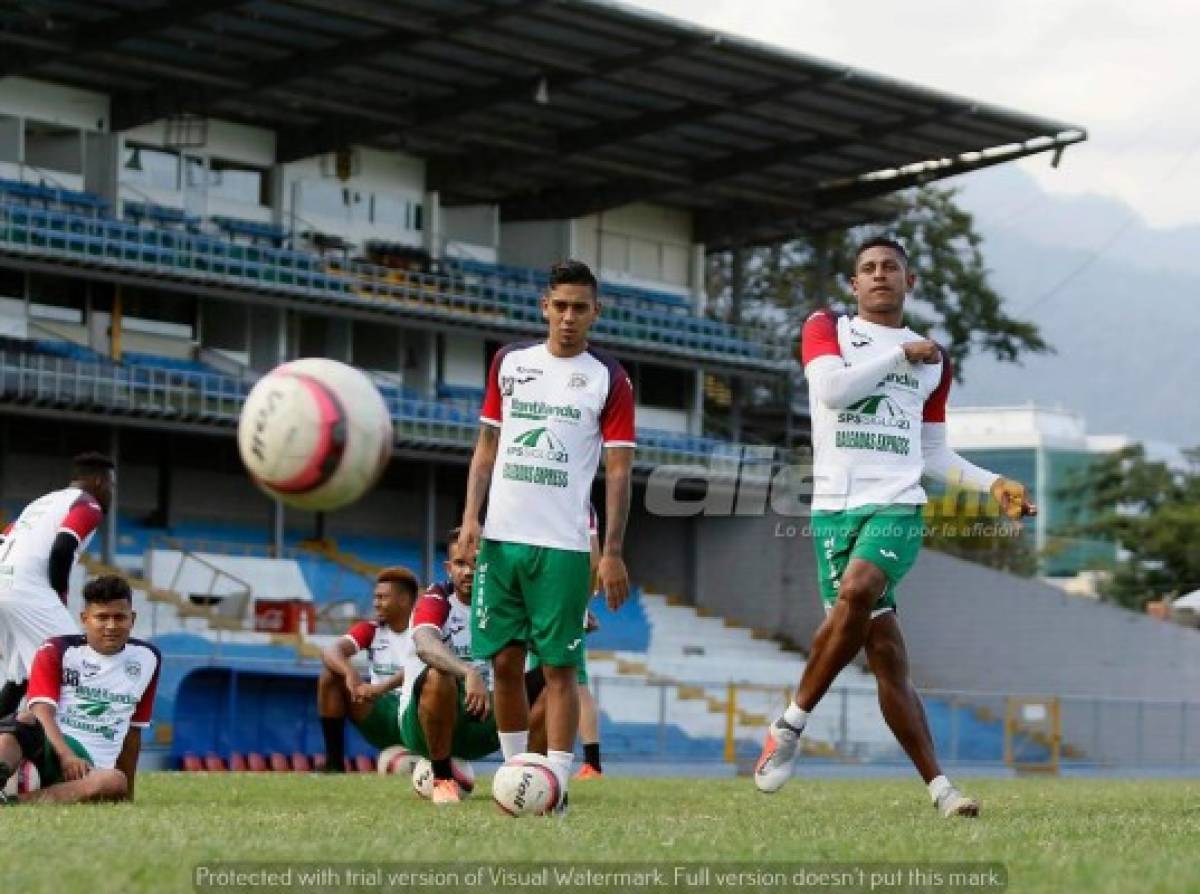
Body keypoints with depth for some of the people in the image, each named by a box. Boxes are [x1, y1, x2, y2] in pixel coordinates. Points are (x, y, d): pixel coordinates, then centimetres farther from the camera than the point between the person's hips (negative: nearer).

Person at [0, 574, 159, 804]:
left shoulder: (147, 659, 16)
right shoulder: (56, 651, 5)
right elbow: (42, 711, -10)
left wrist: (127, 792, 24)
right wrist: (67, 755, -28)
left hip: (91, 766, 2)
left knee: (115, 783, -36)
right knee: (24, 721, -37)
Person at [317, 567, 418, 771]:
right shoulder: (370, 630, 8)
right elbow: (330, 651, -10)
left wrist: (382, 687, -41)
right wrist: (350, 673, -33)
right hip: (380, 713, 4)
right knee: (331, 674, -14)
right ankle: (334, 764, -13)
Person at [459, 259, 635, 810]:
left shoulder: (608, 379, 0)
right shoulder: (509, 361, 11)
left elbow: (619, 470, -2)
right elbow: (488, 445, 14)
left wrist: (613, 551, -9)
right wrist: (471, 516, 2)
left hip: (563, 545, -4)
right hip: (501, 537, 4)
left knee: (558, 666, -4)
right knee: (504, 661, 6)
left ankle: (555, 785, -4)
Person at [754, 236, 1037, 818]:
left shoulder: (933, 359, 21)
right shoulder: (826, 328, 12)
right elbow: (831, 387, -9)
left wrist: (992, 484, 13)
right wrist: (902, 355, -3)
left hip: (897, 505, 1)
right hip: (834, 506, -1)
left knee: (857, 591, -30)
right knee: (885, 654, -5)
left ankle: (791, 725, -17)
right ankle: (939, 787, 0)